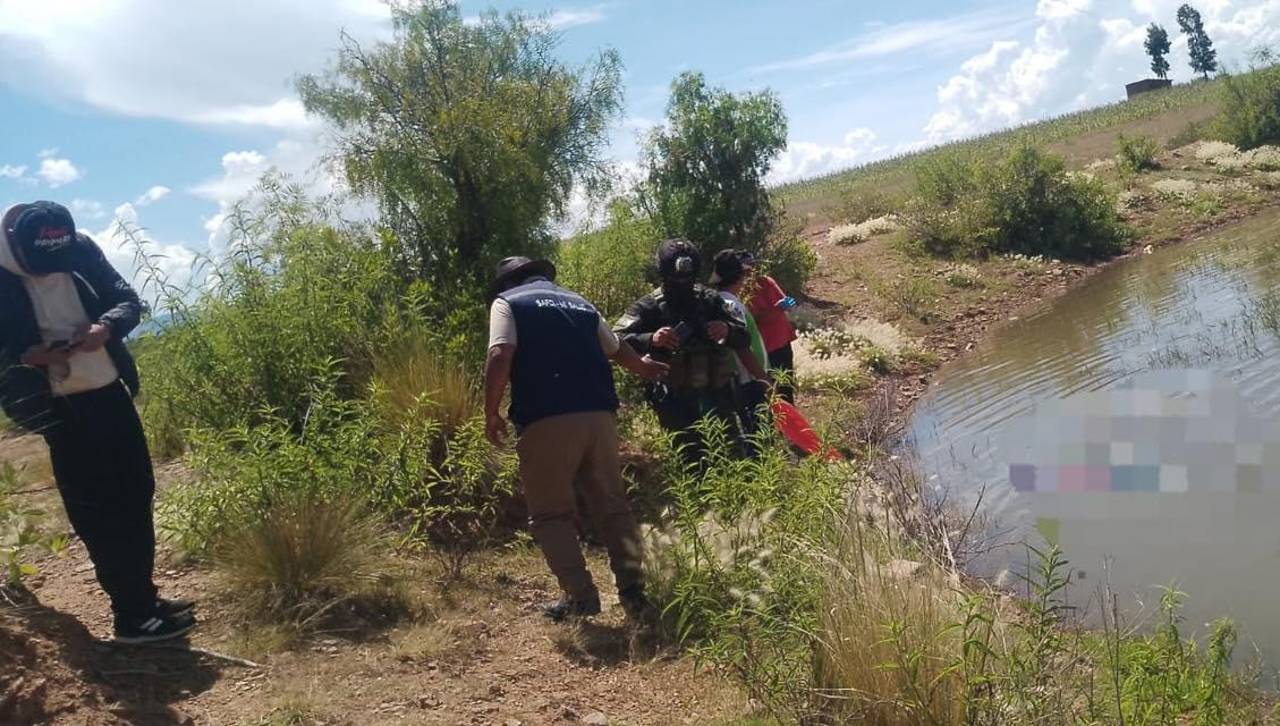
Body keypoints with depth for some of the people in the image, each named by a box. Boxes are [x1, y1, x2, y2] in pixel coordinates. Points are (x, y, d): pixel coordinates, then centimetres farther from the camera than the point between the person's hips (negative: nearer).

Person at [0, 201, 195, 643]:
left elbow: (129, 301, 4)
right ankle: (132, 615, 6)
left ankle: (144, 597, 25)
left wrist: (106, 327, -16)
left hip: (110, 391, 5)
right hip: (61, 409, -5)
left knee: (136, 497, 11)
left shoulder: (82, 250, -3)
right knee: (95, 513, -2)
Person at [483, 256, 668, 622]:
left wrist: (491, 413, 0)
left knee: (551, 513, 7)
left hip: (547, 420, -4)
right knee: (613, 506, 13)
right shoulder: (580, 303, 24)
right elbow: (617, 349, 38)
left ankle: (580, 595, 3)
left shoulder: (507, 302, 9)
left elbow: (500, 357, -9)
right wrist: (643, 367, 58)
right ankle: (632, 591, 9)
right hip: (599, 414, 5)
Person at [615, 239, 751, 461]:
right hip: (676, 401, -3)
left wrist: (728, 331, -18)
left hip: (717, 394, 3)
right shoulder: (649, 307, -3)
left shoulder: (710, 299, 5)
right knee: (694, 460, -1)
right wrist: (650, 339, -34)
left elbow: (744, 339, 5)